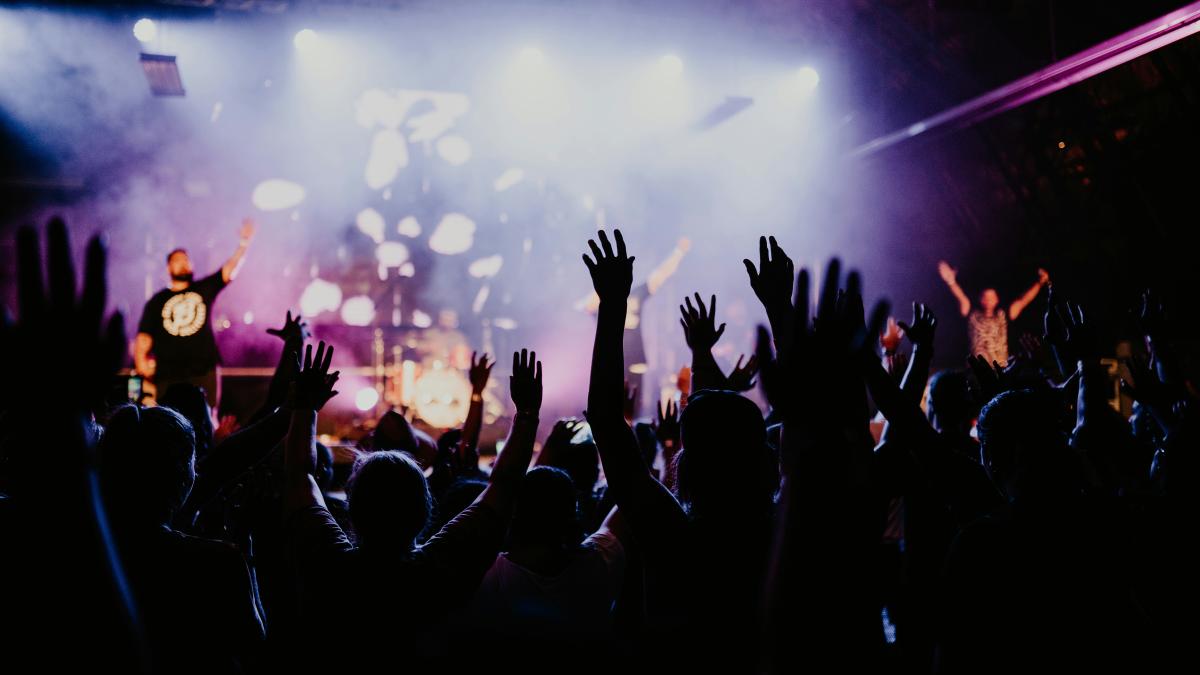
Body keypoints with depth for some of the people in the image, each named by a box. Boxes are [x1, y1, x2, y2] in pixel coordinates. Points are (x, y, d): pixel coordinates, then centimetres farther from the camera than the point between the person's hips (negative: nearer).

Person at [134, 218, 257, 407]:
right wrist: (140, 359, -10)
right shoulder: (157, 301, 10)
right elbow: (144, 335, 5)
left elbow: (230, 270, 0)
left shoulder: (204, 289, 10)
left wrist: (244, 242, -11)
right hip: (168, 376, 0)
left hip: (204, 371, 0)